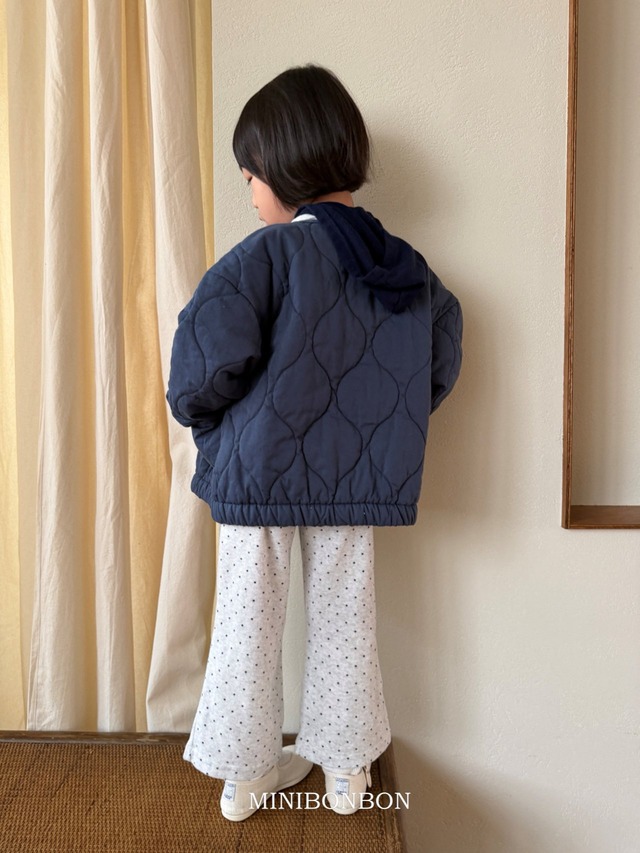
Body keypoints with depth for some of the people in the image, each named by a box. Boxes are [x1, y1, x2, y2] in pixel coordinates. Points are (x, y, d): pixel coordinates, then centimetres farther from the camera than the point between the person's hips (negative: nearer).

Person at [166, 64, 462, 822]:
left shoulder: (272, 251, -13)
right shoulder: (406, 264, 4)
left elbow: (211, 342, -25)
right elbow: (441, 367, 10)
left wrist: (195, 409, -6)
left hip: (259, 470, -4)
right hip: (356, 476, 4)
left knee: (248, 623, 12)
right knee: (344, 620, 16)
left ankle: (244, 774, 28)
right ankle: (346, 766, 32)